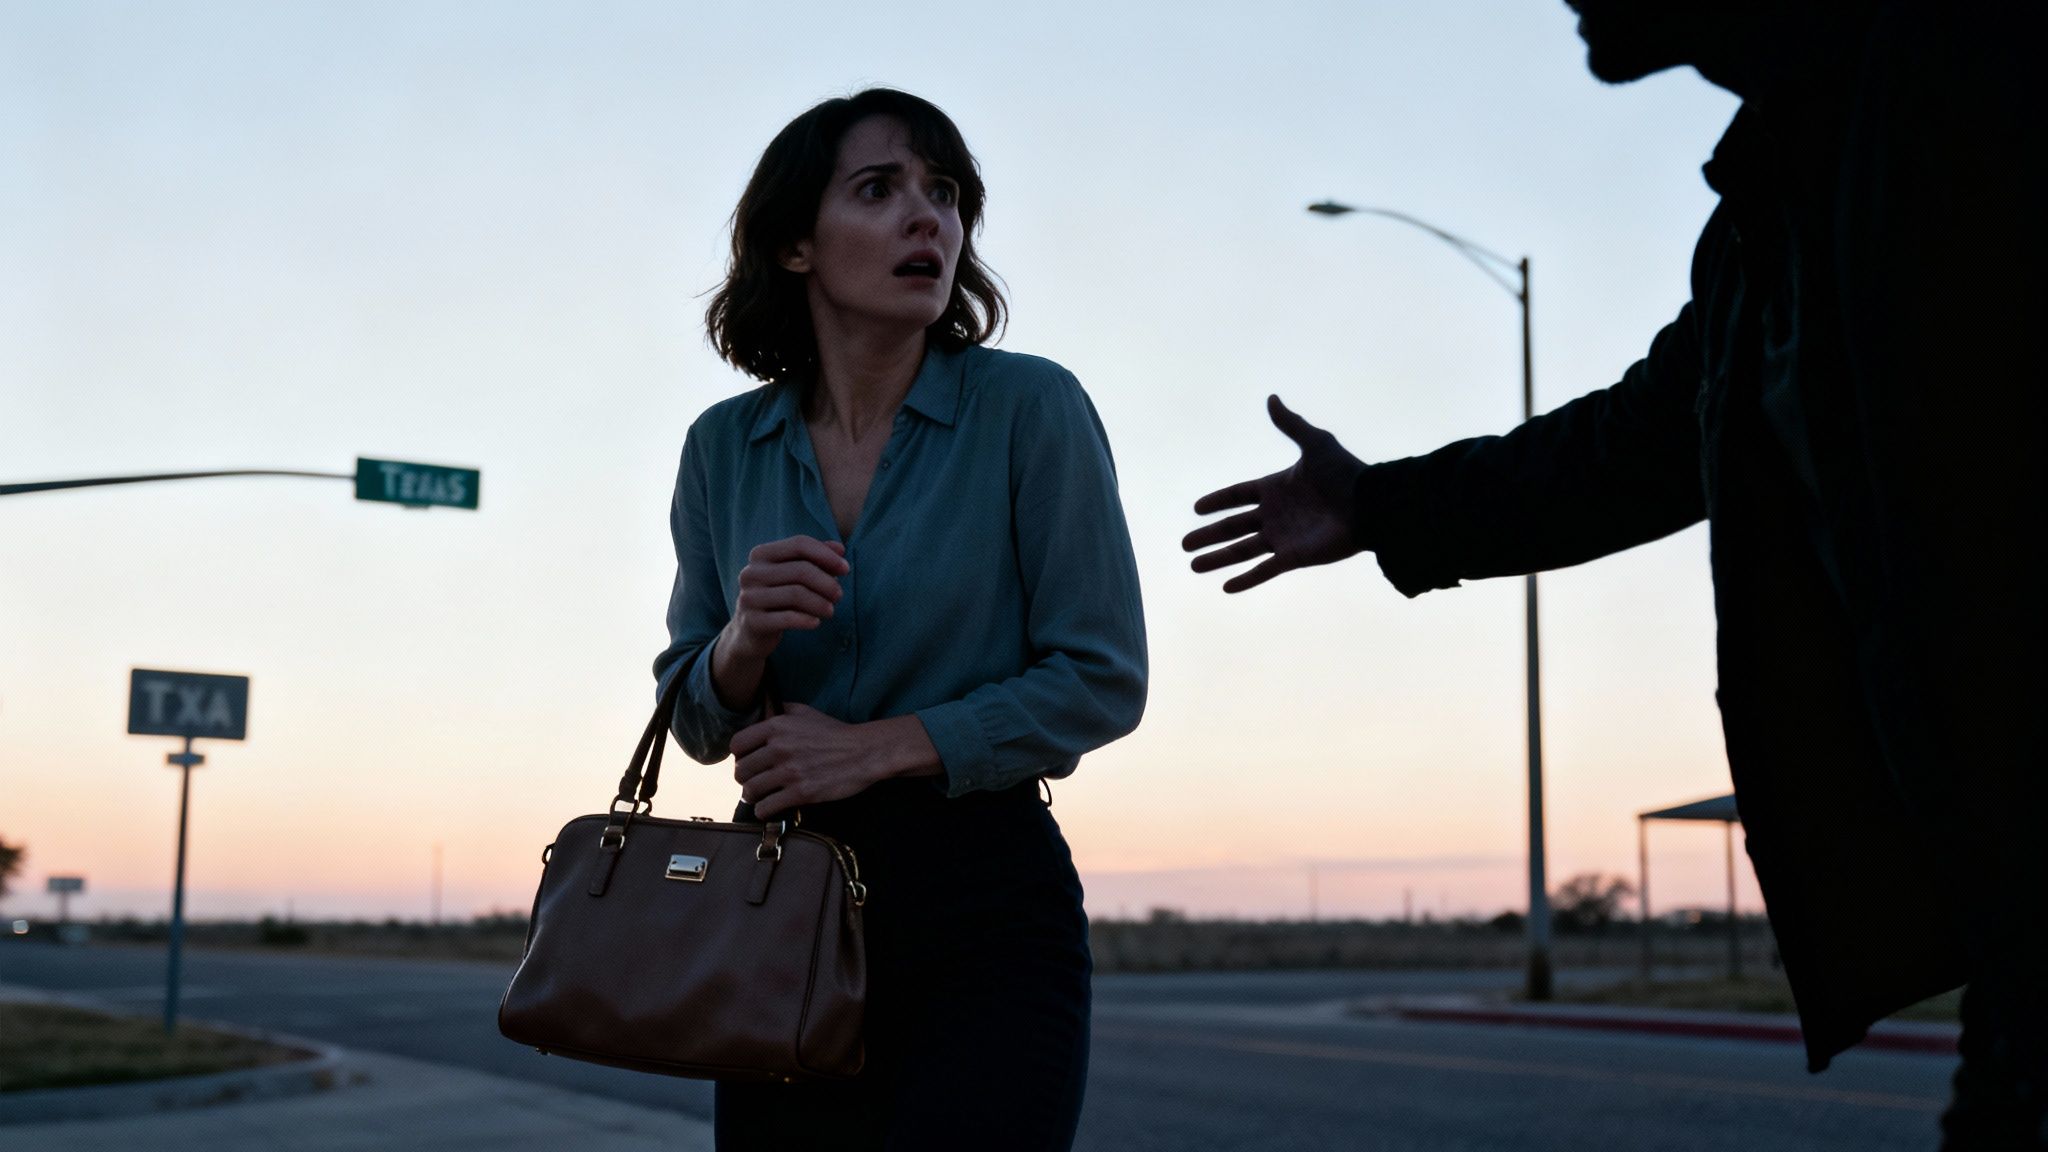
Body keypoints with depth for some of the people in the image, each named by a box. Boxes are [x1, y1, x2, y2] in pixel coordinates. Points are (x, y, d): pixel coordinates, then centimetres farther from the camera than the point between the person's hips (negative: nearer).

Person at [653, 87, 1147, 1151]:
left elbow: (1103, 680, -8)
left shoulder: (1030, 407, -7)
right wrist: (744, 640, -13)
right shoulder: (725, 446, 4)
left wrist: (875, 747, -14)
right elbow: (696, 722, 9)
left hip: (985, 909, -4)